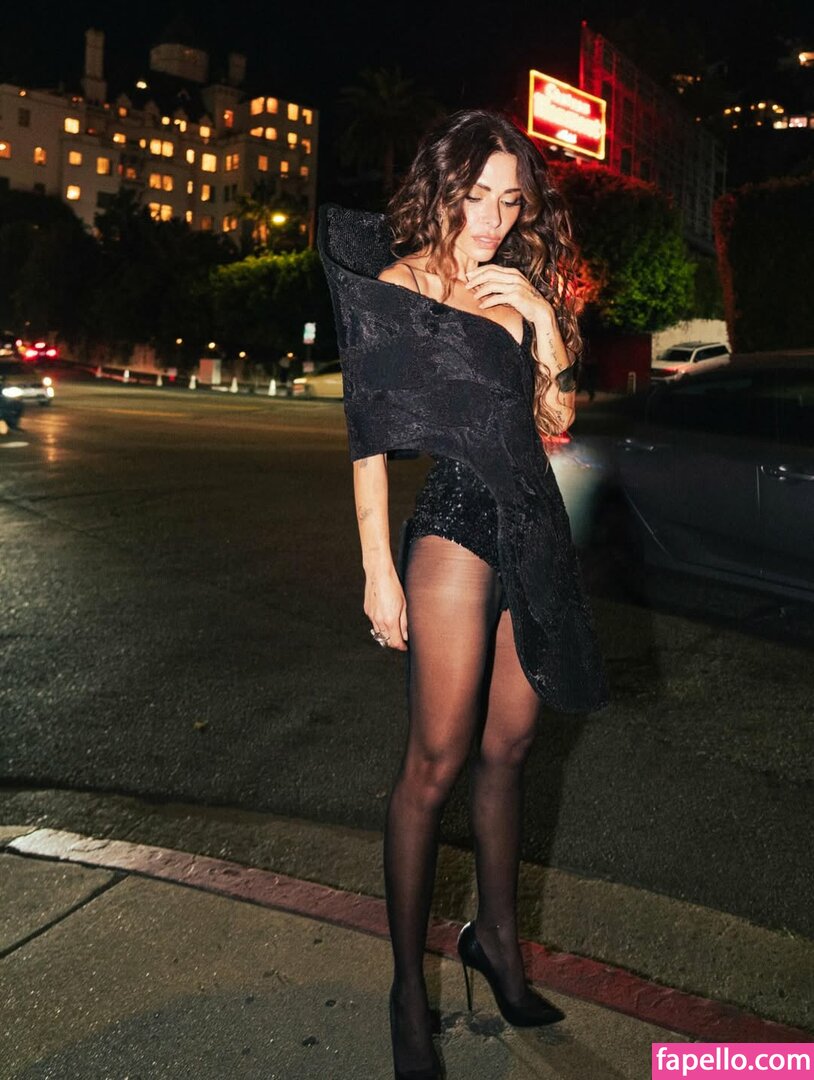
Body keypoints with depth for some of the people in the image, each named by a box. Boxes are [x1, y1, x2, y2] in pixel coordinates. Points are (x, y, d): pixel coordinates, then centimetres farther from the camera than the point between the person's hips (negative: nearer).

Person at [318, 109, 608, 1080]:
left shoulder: (519, 288, 14)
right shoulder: (395, 287, -1)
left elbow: (557, 420, 12)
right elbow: (368, 437, -4)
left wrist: (543, 322, -3)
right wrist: (378, 568, -9)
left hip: (533, 526, 6)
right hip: (456, 523, -6)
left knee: (507, 748, 13)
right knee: (437, 762, -5)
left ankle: (497, 937, 30)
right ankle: (408, 984, 10)